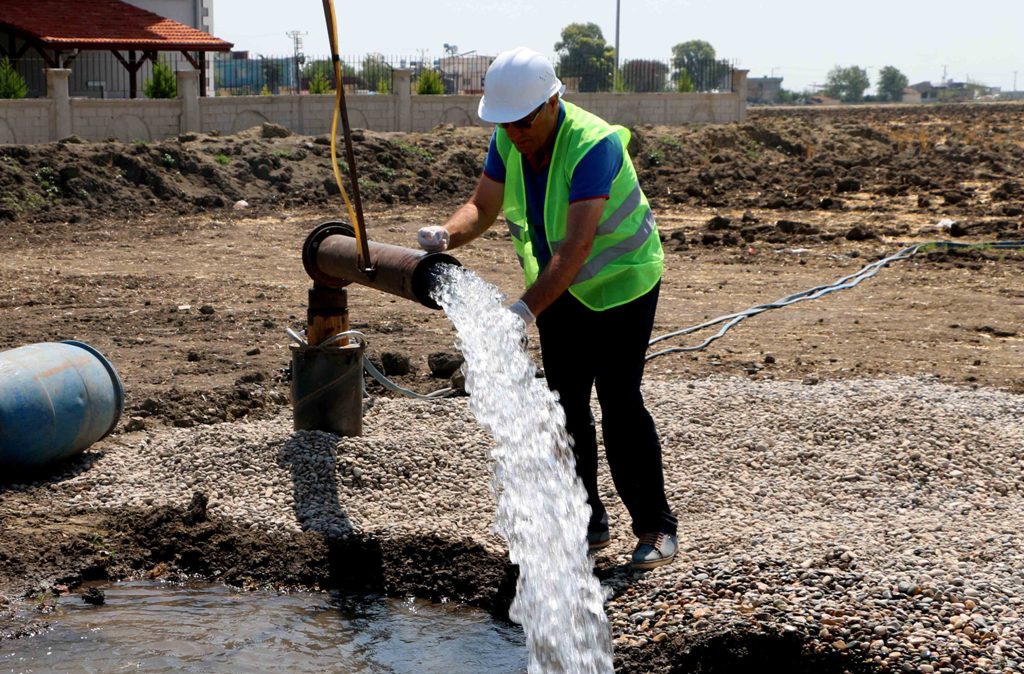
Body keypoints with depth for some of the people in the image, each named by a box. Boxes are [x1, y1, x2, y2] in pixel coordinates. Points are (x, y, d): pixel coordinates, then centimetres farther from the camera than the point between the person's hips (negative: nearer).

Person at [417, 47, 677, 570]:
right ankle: (587, 521, 18)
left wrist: (526, 308, -46)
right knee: (566, 404, 7)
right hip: (557, 289, 7)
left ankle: (655, 527, 1)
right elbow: (483, 206, -2)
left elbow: (576, 244, -38)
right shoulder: (507, 140, -8)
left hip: (620, 283, -7)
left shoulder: (594, 144, -31)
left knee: (620, 402, -10)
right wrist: (448, 233, -25)